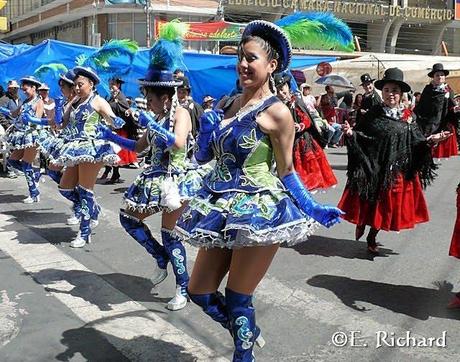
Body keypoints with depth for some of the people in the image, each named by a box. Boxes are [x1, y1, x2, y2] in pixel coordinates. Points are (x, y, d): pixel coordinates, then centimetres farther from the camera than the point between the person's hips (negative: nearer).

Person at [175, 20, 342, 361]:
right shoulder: (229, 103, 10)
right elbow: (204, 155, 15)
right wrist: (206, 126, -2)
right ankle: (248, 333, 38)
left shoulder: (276, 112, -11)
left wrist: (312, 209, -7)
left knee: (237, 298, 4)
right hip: (224, 210, 8)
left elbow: (287, 173, -4)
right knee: (199, 291, 14)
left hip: (259, 212, -7)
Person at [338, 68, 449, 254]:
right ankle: (361, 224, 35)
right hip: (373, 167, -2)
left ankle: (372, 237, 29)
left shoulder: (408, 116, 3)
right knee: (369, 201, 4)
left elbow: (415, 142, 4)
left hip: (398, 169, 2)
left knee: (387, 204, 10)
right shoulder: (373, 113, -2)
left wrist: (429, 140, -13)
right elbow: (361, 136, -3)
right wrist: (351, 133, -23)